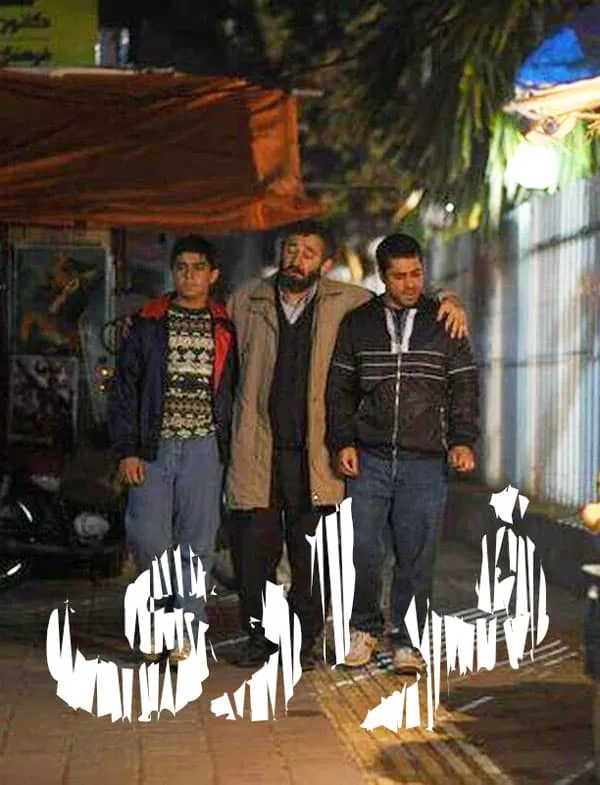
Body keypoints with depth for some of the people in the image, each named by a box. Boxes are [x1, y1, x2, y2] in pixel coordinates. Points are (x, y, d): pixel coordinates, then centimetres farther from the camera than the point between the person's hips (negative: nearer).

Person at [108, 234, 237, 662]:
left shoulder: (225, 329, 8)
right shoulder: (148, 324, 6)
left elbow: (234, 390, 10)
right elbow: (124, 388, 4)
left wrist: (230, 447, 2)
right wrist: (126, 450, -4)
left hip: (204, 446, 0)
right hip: (154, 446, 0)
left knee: (197, 542, 0)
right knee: (146, 535, -6)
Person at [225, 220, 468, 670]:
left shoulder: (343, 302, 6)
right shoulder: (245, 302, 8)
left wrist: (444, 300, 4)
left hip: (311, 454, 0)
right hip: (257, 452, 0)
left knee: (310, 558, 4)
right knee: (252, 552, 2)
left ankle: (305, 641, 19)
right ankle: (257, 637, 19)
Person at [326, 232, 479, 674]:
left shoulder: (444, 324, 8)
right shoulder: (357, 324, 9)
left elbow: (464, 386, 7)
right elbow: (340, 389, 11)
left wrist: (463, 441, -5)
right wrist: (343, 442, 0)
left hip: (425, 462, 0)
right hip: (369, 459, 0)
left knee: (417, 556, 1)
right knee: (365, 550, -2)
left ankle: (406, 641, 14)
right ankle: (366, 628, 19)